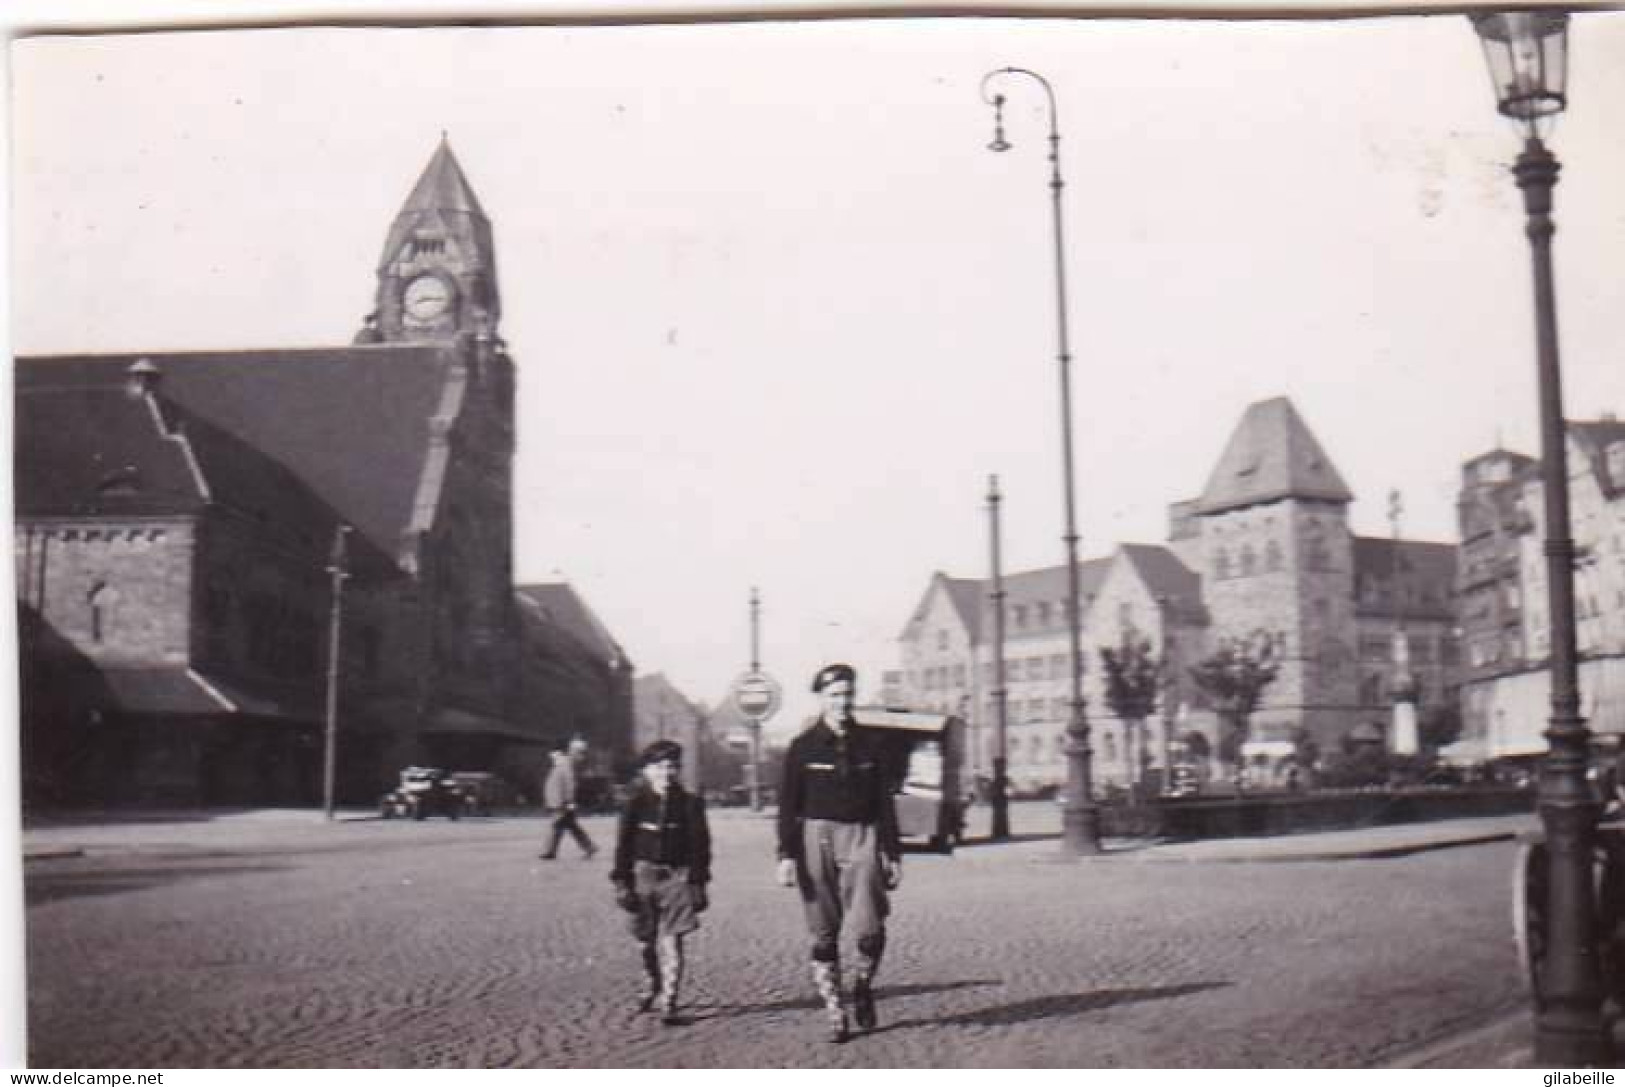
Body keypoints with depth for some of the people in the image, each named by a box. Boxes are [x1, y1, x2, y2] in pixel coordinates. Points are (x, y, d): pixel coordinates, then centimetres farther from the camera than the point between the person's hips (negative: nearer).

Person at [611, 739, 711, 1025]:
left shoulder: (690, 804, 0)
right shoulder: (636, 804, 1)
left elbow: (700, 846, 1)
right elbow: (624, 845, 2)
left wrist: (698, 883, -3)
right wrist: (621, 882, -1)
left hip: (677, 878, -2)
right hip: (644, 875, 2)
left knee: (671, 941, -8)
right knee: (647, 940, 12)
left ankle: (669, 1002, -3)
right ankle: (652, 986, 37)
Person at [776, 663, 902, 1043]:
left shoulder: (870, 743, 8)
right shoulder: (803, 746, 3)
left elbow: (885, 803, 11)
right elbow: (788, 805, 2)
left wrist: (893, 855, 7)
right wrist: (786, 855, -7)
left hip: (862, 837, 1)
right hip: (816, 838, -1)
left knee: (870, 928, -11)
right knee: (824, 934, 2)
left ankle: (863, 986, 17)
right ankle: (834, 1012, 13)